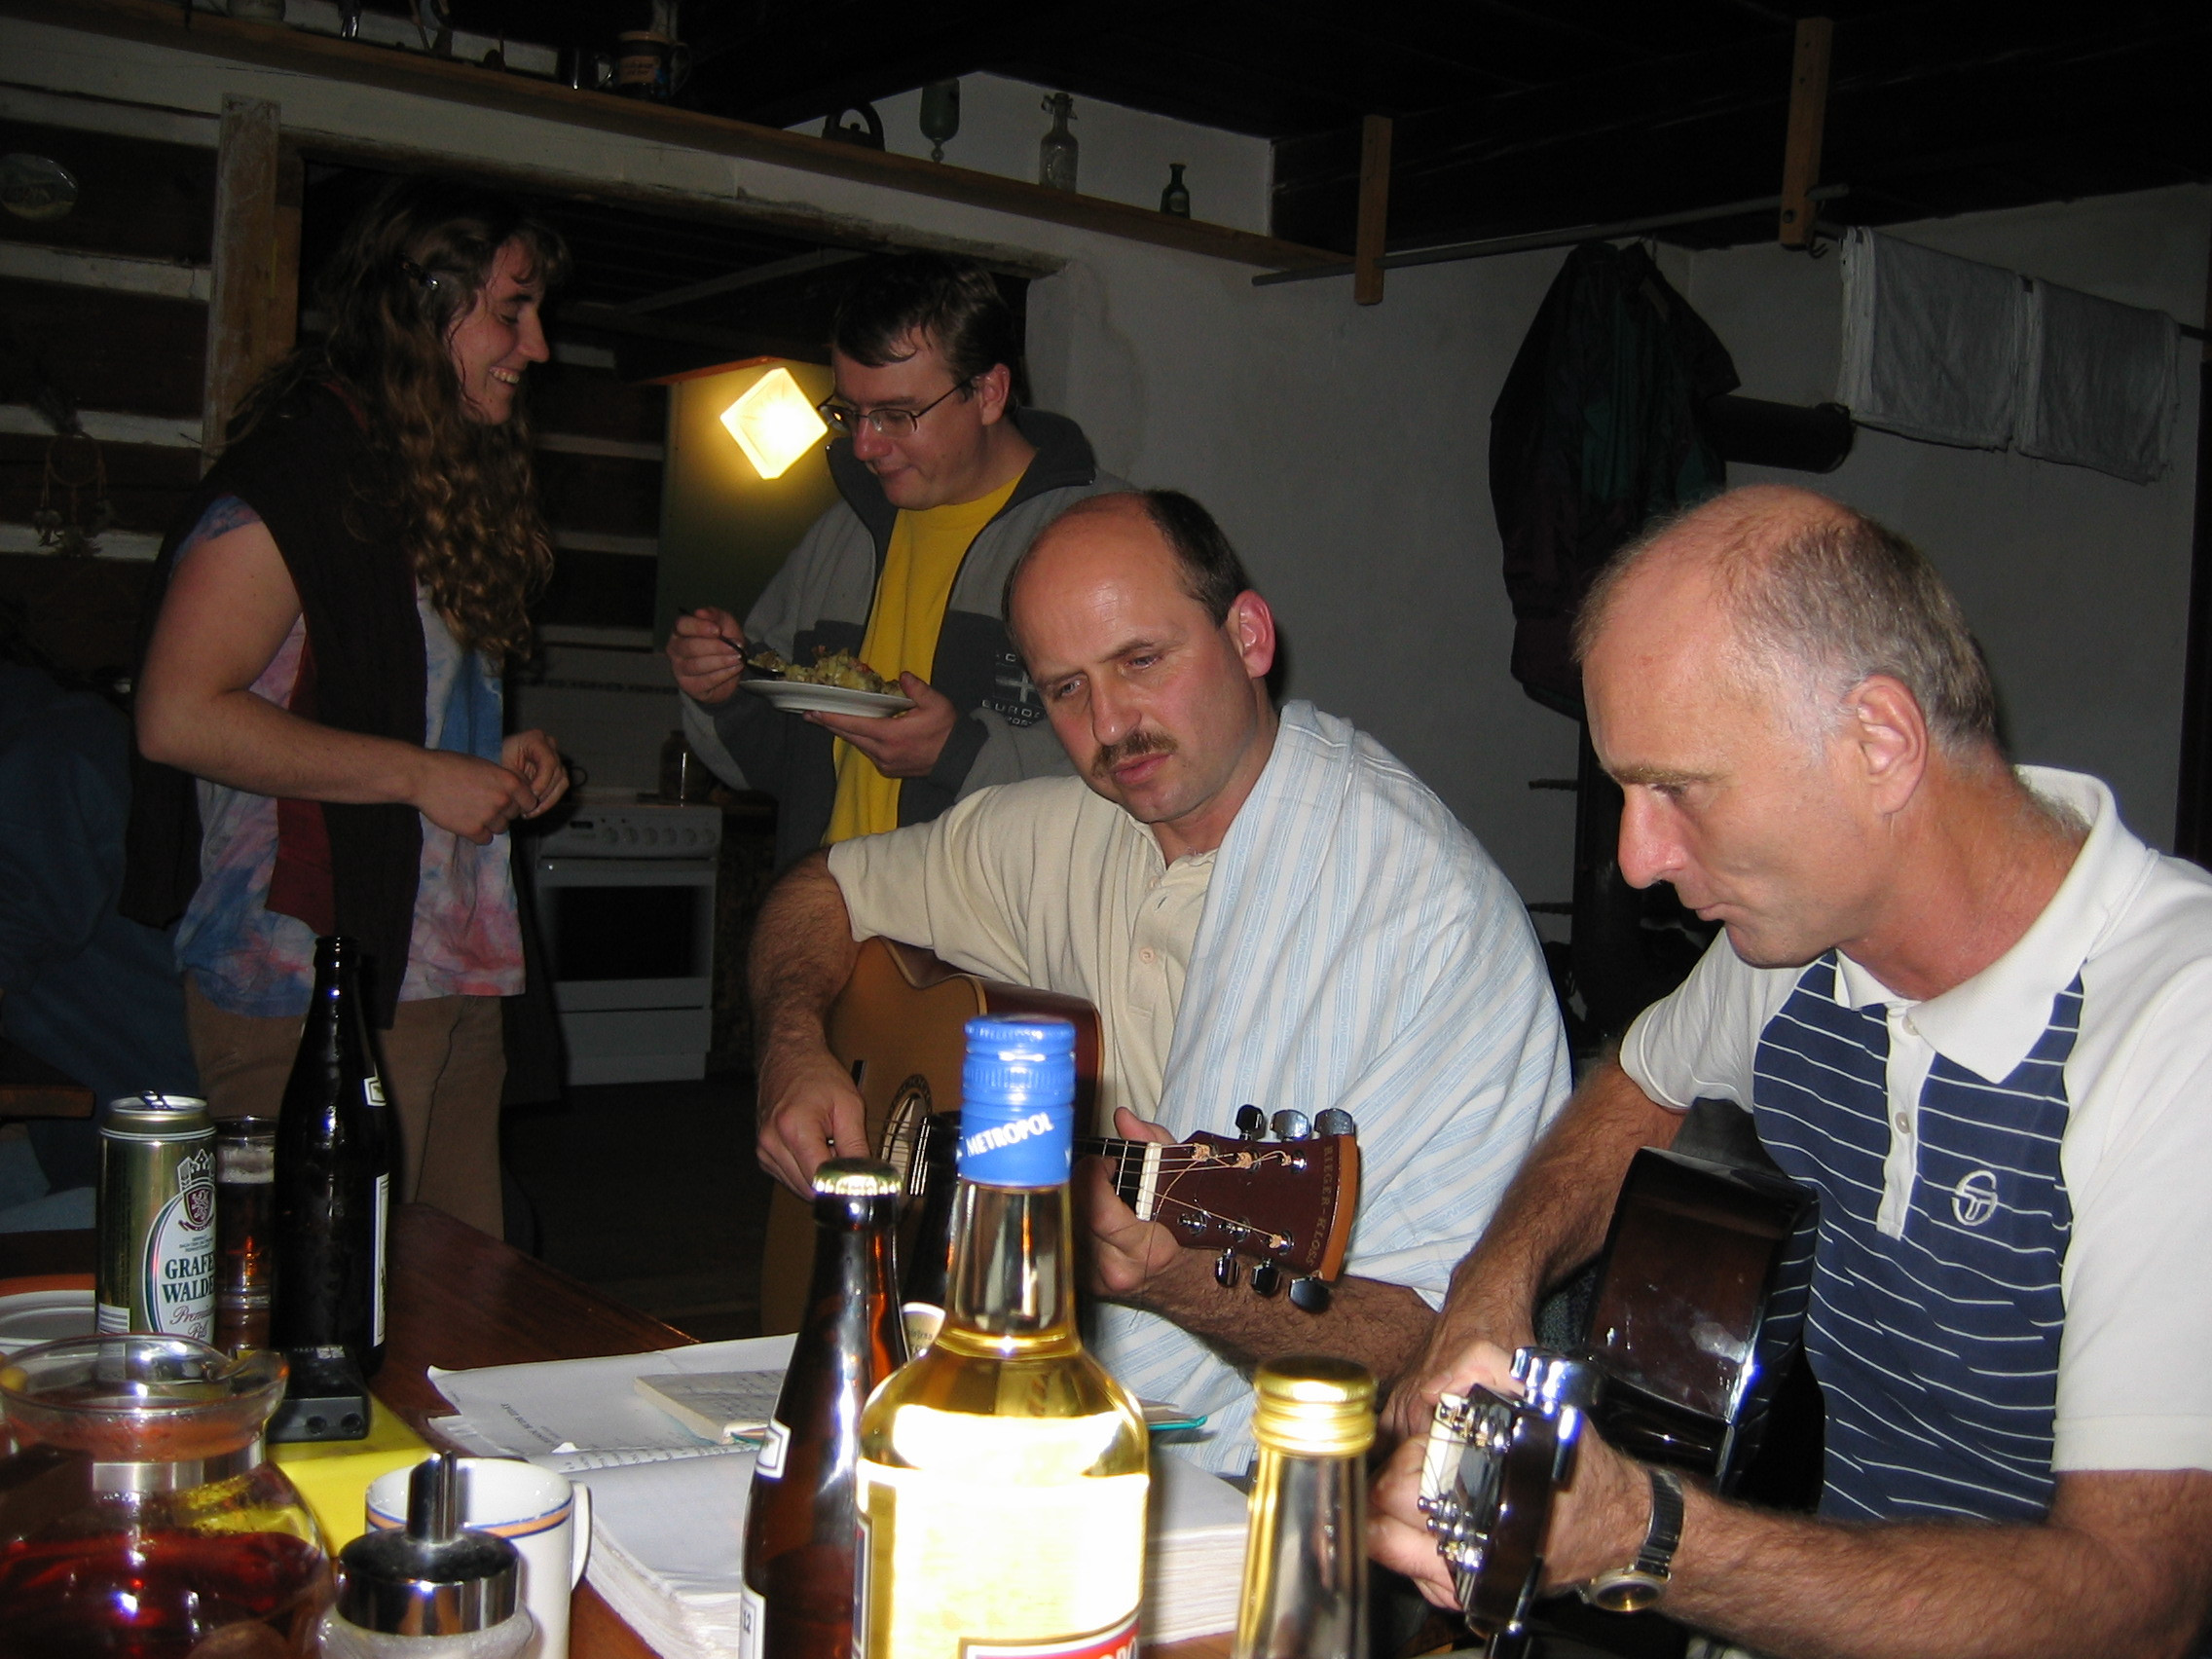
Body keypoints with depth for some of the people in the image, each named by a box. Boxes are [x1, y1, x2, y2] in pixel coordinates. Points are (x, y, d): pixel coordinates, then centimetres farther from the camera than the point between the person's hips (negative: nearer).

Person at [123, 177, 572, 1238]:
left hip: (454, 980, 9)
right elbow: (179, 717, -18)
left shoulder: (454, 483, 20)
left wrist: (503, 762, 10)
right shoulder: (295, 475, -9)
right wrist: (420, 774, -15)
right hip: (312, 988, -8)